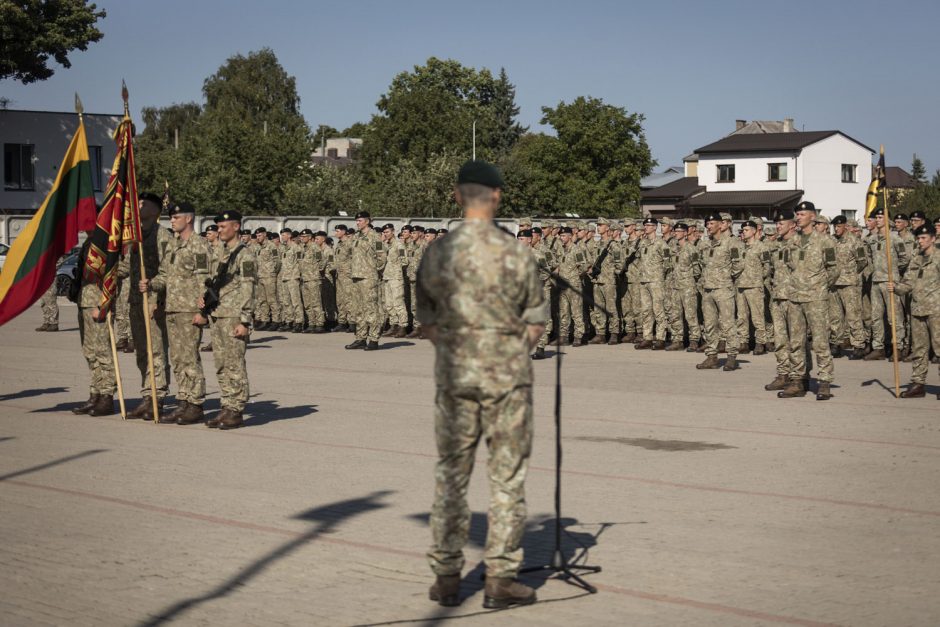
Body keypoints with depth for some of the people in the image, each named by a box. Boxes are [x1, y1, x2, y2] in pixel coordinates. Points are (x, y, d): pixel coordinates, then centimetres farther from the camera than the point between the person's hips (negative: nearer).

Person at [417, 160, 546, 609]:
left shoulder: (436, 254, -2)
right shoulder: (516, 254, -8)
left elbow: (427, 322, 6)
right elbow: (535, 324, -1)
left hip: (454, 377, 2)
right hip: (508, 377, -2)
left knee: (450, 475, 11)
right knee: (507, 477, 5)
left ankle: (447, 577, 14)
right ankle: (500, 579, 6)